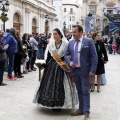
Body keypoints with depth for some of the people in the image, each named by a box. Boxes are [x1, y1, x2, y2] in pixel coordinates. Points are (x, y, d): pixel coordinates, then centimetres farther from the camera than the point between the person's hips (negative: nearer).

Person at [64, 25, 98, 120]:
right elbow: (66, 55, 15)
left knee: (85, 91, -2)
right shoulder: (71, 42, 8)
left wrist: (93, 70, -14)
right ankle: (81, 109, 26)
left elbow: (94, 56, -8)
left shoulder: (89, 41, -7)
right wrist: (69, 62, -5)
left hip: (85, 71, -5)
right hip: (74, 70, 5)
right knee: (79, 91, 15)